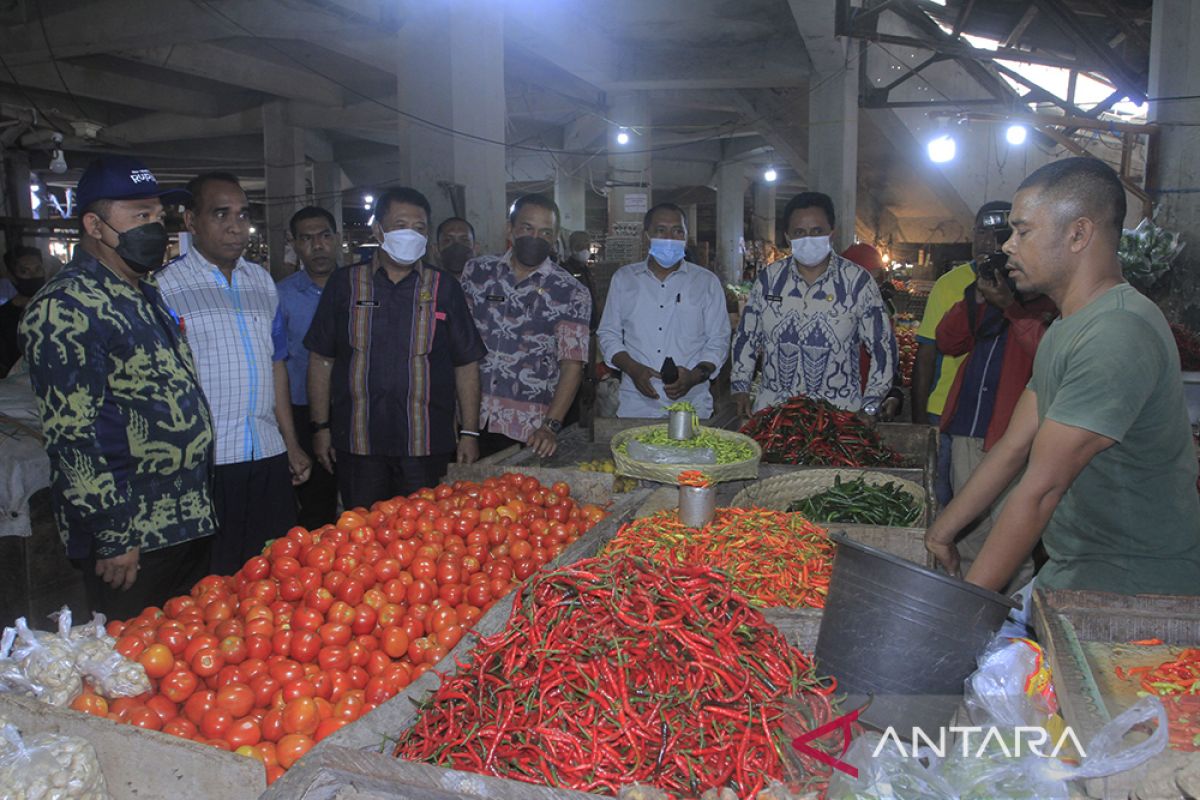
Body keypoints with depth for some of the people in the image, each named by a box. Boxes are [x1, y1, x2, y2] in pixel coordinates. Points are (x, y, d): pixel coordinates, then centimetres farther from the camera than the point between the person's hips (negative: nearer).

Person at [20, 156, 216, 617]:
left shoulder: (147, 296, 13)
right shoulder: (65, 307, -16)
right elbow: (71, 434, -20)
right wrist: (113, 537, -19)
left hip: (189, 522, 9)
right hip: (130, 540, -8)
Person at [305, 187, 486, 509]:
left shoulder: (444, 288, 6)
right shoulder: (345, 284, 6)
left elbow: (467, 364, 6)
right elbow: (321, 359, 8)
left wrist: (470, 433, 1)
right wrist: (321, 427, 3)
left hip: (427, 446, 0)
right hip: (357, 444, 1)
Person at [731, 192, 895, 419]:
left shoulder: (857, 281, -4)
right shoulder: (769, 278, 3)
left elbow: (882, 347, 0)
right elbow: (746, 336, 12)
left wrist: (869, 409, -3)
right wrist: (740, 388, 7)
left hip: (838, 411, -2)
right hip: (771, 408, 2)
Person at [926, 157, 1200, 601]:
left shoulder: (1118, 335, -23)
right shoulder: (1066, 330, 11)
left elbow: (1041, 488, -24)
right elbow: (1013, 449, 12)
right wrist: (943, 532, 10)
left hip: (1138, 593, -8)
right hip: (1071, 572, 8)